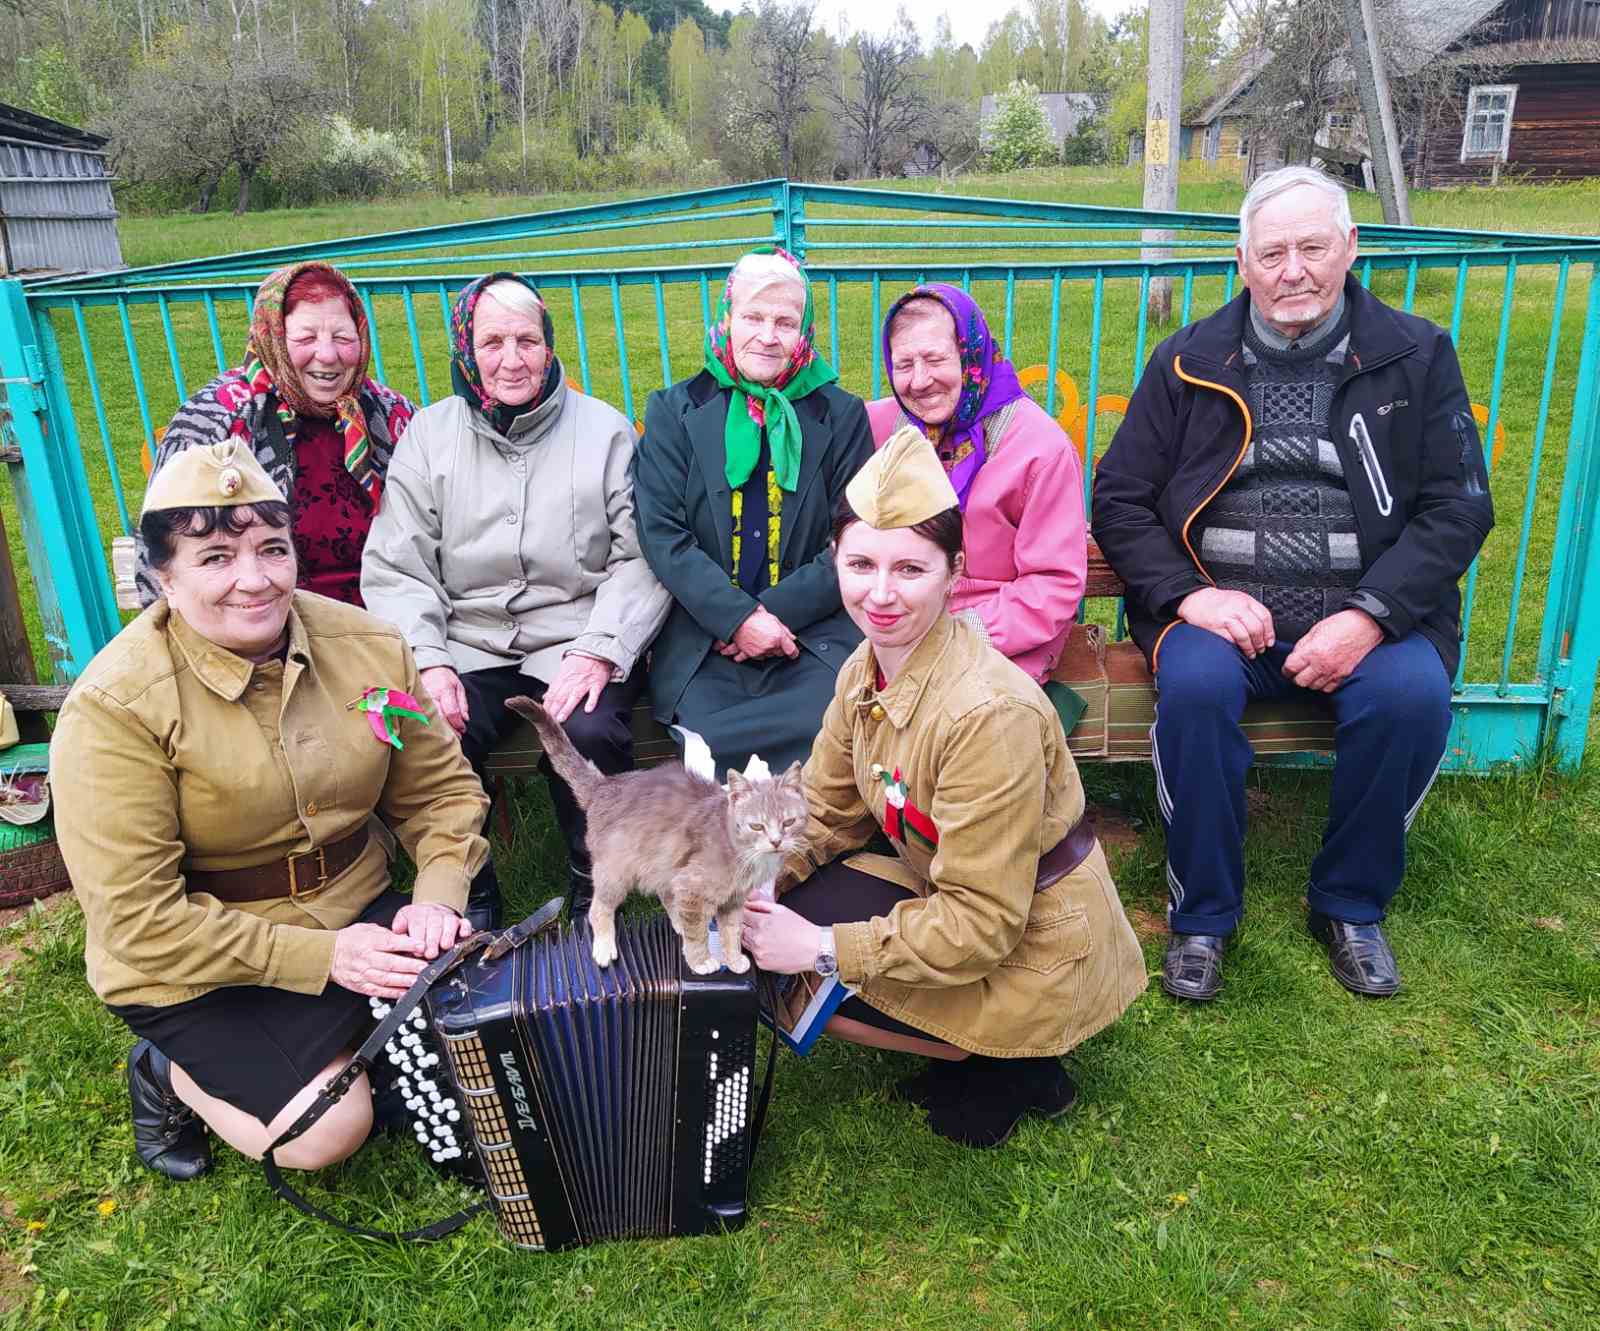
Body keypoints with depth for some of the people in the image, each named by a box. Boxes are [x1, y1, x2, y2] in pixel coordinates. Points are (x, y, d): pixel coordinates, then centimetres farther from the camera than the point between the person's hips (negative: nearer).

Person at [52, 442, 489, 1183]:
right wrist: (319, 956, -24)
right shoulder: (113, 708, -20)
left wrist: (437, 898, -17)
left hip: (354, 915, 5)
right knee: (330, 1131, -18)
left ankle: (343, 1039, 13)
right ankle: (170, 1075, 11)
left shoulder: (368, 647, -6)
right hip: (194, 968, -4)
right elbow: (136, 918, -20)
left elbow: (440, 790, 2)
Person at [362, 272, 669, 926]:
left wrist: (596, 651, -16)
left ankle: (594, 893, -2)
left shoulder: (605, 430, 5)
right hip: (467, 643, 2)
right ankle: (470, 896, 1)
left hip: (578, 639, -1)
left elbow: (642, 558, -1)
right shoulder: (429, 434, 9)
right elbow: (394, 569, 5)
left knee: (588, 733, -31)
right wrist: (427, 663, -11)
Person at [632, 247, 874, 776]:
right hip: (701, 636, 0)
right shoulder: (674, 411, 9)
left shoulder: (840, 415, 10)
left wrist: (774, 613, -10)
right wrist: (738, 618, -14)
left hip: (813, 629, 1)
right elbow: (661, 534, -2)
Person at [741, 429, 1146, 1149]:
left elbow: (980, 924, -28)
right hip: (953, 903, 8)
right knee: (773, 918, 2)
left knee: (793, 979, -12)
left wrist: (823, 948, -25)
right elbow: (825, 812, 4)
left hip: (1034, 951, -8)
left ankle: (1011, 1066, 6)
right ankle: (973, 1046, 11)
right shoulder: (866, 670, -6)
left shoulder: (991, 713, -32)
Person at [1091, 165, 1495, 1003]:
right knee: (1195, 682, -32)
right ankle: (1202, 916, -11)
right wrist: (1188, 595, -12)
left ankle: (1351, 906, -2)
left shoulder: (1416, 357, 8)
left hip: (1365, 612, 1)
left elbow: (1457, 508, 2)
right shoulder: (1189, 363, 9)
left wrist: (1369, 617, -14)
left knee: (1414, 693, -29)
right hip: (1219, 609, 0)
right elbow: (1119, 500, 5)